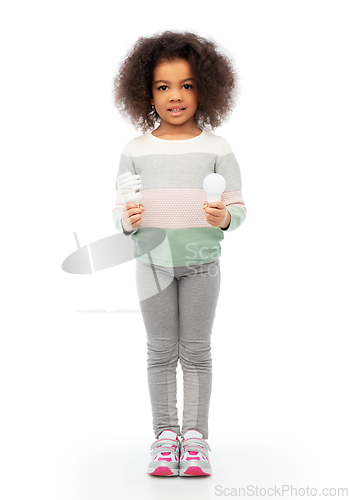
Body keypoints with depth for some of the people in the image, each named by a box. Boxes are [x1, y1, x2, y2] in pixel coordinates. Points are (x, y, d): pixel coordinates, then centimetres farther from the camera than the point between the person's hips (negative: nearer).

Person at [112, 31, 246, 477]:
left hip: (201, 261, -1)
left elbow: (238, 207, 0)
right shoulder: (136, 150, 2)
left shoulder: (216, 148, -1)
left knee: (196, 351, 6)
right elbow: (119, 210, 4)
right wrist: (128, 220, -17)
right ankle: (165, 433, 18)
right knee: (160, 352, 8)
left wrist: (224, 218, -21)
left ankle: (195, 435, 16)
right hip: (153, 262, 1)